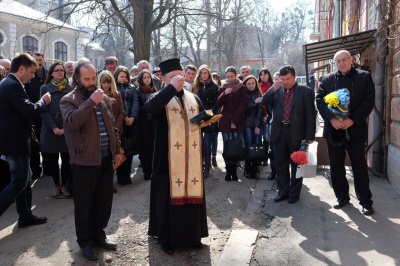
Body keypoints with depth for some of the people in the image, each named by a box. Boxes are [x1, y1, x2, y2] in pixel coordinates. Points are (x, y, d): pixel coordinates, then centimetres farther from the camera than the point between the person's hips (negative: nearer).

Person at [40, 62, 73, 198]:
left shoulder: (69, 88, 9)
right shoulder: (45, 88, 6)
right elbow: (44, 110, -1)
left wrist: (66, 127, -10)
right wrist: (54, 127, -12)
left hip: (67, 129, 1)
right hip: (50, 129, 0)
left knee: (67, 158, 0)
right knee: (52, 159, 3)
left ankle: (64, 184, 14)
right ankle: (56, 185, 17)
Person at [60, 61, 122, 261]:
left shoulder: (104, 98, 12)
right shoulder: (69, 100, -6)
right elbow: (72, 122, -26)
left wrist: (117, 150, 13)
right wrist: (91, 102, -23)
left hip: (106, 158, 6)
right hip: (84, 160, -5)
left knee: (104, 200, 14)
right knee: (84, 203, 5)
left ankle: (98, 233, 31)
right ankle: (85, 241, 19)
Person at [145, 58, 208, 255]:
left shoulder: (193, 98, 13)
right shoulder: (160, 97, -2)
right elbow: (150, 107, -27)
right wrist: (172, 87, -27)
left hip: (192, 158, 5)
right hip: (169, 159, -4)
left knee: (192, 193, 12)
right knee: (169, 196, 2)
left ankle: (192, 235, 27)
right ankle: (167, 237, 16)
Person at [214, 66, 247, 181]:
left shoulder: (241, 88, 3)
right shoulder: (223, 87, 9)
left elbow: (242, 105, -4)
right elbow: (217, 104, 0)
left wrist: (235, 121, -10)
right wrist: (224, 94, -17)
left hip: (237, 122, -2)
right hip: (225, 121, 2)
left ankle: (234, 171, 3)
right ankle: (228, 171, 2)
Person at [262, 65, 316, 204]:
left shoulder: (305, 91, -4)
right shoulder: (276, 90, 7)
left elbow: (310, 115, -6)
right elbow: (264, 102, -2)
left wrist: (310, 136, -10)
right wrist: (273, 88, -14)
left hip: (297, 133, -3)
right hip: (279, 132, 4)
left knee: (296, 165, 9)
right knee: (280, 165, 12)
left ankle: (294, 193, 21)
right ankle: (283, 191, 25)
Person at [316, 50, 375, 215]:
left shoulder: (364, 77, 2)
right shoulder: (327, 79, 7)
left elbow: (369, 101, -5)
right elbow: (319, 100, 0)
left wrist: (352, 120, -16)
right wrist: (331, 119, -15)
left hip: (355, 129, -2)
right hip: (333, 129, 2)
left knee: (360, 167, 3)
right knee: (336, 167, 9)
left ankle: (365, 201, 13)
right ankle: (342, 197, 24)